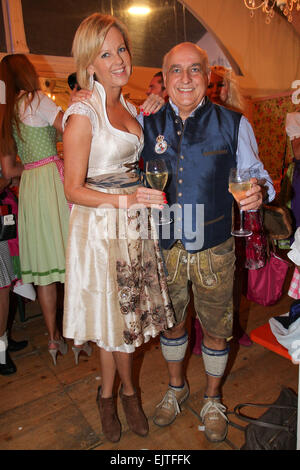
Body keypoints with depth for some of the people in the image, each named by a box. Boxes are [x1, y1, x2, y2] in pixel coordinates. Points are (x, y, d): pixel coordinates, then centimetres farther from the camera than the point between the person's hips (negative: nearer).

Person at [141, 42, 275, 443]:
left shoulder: (233, 124, -3)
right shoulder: (147, 124, 2)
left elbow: (255, 172, 1)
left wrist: (259, 190, -22)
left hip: (213, 249, -1)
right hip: (164, 247, 2)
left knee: (216, 328, 14)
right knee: (172, 321, 19)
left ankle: (212, 399, 43)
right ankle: (176, 387, 48)